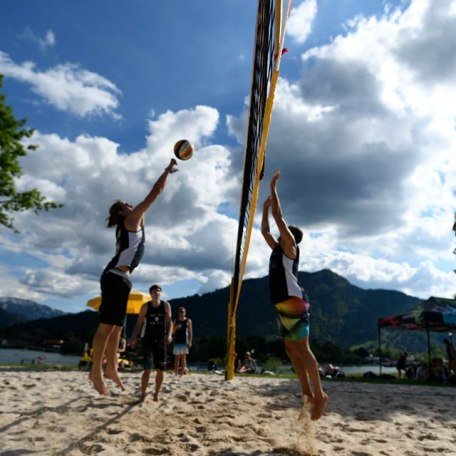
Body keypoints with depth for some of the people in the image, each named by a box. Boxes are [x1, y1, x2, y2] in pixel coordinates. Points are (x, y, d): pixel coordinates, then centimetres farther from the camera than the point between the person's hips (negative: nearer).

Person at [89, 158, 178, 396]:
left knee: (116, 327, 11)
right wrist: (168, 170, 5)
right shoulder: (131, 219, -1)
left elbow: (149, 199, 31)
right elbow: (154, 194, -4)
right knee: (107, 325, -10)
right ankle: (96, 371, -8)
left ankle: (111, 369, 17)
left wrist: (166, 174, 34)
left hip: (119, 278, 10)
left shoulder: (131, 223, 23)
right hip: (116, 277, -10)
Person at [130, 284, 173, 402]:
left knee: (160, 370, 4)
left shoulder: (166, 305, 0)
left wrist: (169, 334, -10)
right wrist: (134, 338, -11)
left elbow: (169, 322, 5)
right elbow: (139, 324, -1)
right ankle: (143, 395, -1)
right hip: (148, 339, -2)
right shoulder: (145, 306, -3)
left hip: (161, 340, 2)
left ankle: (156, 394, 20)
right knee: (147, 369, -12)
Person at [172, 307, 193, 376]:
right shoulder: (175, 321, 10)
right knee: (176, 358, 3)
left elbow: (190, 332, 1)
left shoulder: (188, 321, 4)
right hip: (177, 341, 2)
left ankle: (182, 373, 0)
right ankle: (176, 373, 6)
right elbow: (172, 332, 10)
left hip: (184, 341, -2)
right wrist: (176, 327, -11)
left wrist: (190, 342, -7)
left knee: (183, 358, -2)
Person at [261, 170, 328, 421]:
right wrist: (265, 207, 27)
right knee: (291, 349, 8)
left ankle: (319, 394, -1)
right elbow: (265, 230, 28)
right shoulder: (277, 249, 19)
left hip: (294, 303, -9)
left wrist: (272, 188, -3)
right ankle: (307, 394, 13)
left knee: (302, 349, -8)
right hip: (283, 305, 9)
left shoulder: (290, 247, -2)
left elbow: (279, 218, -8)